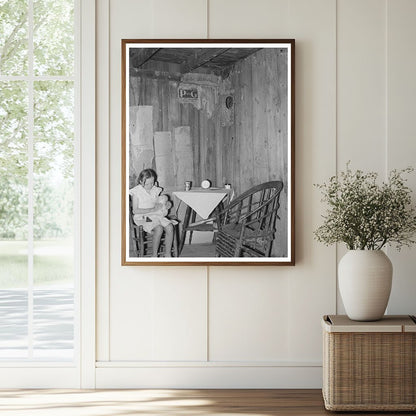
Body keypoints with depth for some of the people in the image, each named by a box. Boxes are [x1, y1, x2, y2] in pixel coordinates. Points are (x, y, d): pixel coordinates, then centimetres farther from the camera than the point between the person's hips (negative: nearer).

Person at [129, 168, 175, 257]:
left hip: (156, 215, 5)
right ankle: (154, 255, -19)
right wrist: (152, 209, -17)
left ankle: (168, 254, -15)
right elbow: (135, 210, -11)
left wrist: (166, 204, -1)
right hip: (142, 218, -5)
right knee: (159, 228, -32)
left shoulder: (155, 190, 8)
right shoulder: (136, 191, -7)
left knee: (169, 227, -23)